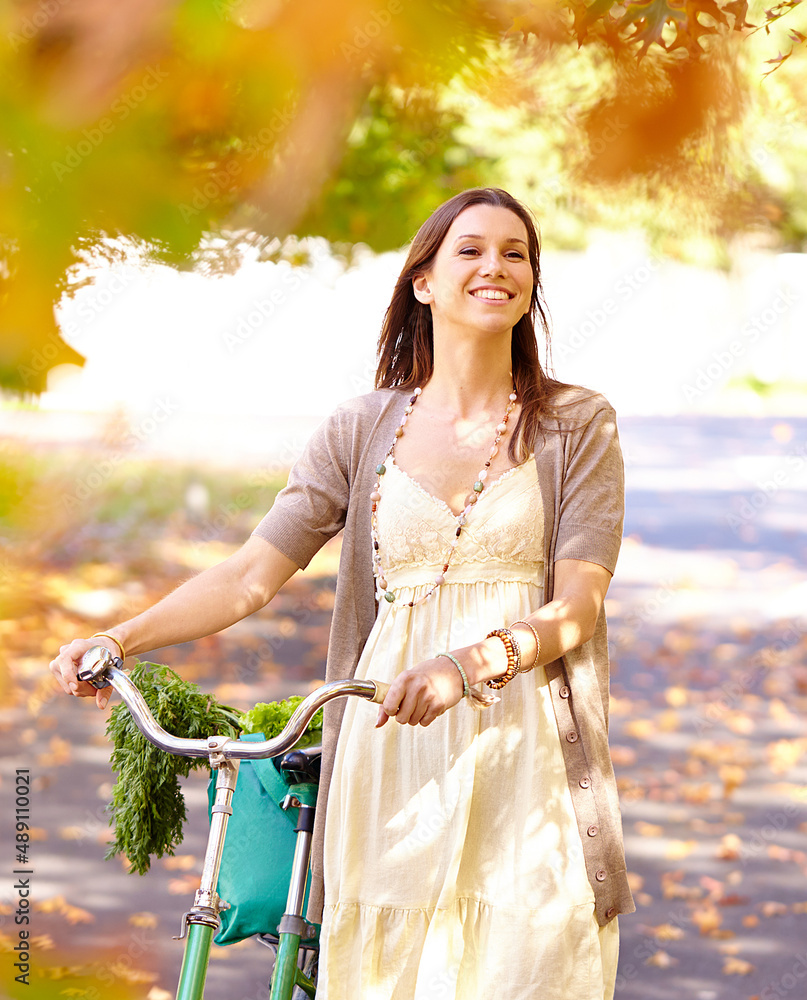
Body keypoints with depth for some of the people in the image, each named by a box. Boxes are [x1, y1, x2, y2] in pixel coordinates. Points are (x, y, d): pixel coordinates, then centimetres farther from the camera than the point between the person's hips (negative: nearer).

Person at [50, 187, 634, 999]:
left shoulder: (577, 426, 6)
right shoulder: (363, 428, 11)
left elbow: (576, 606, -4)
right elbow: (251, 576, 6)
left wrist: (470, 663, -22)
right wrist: (117, 640, -8)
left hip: (522, 754, -1)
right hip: (392, 748, 1)